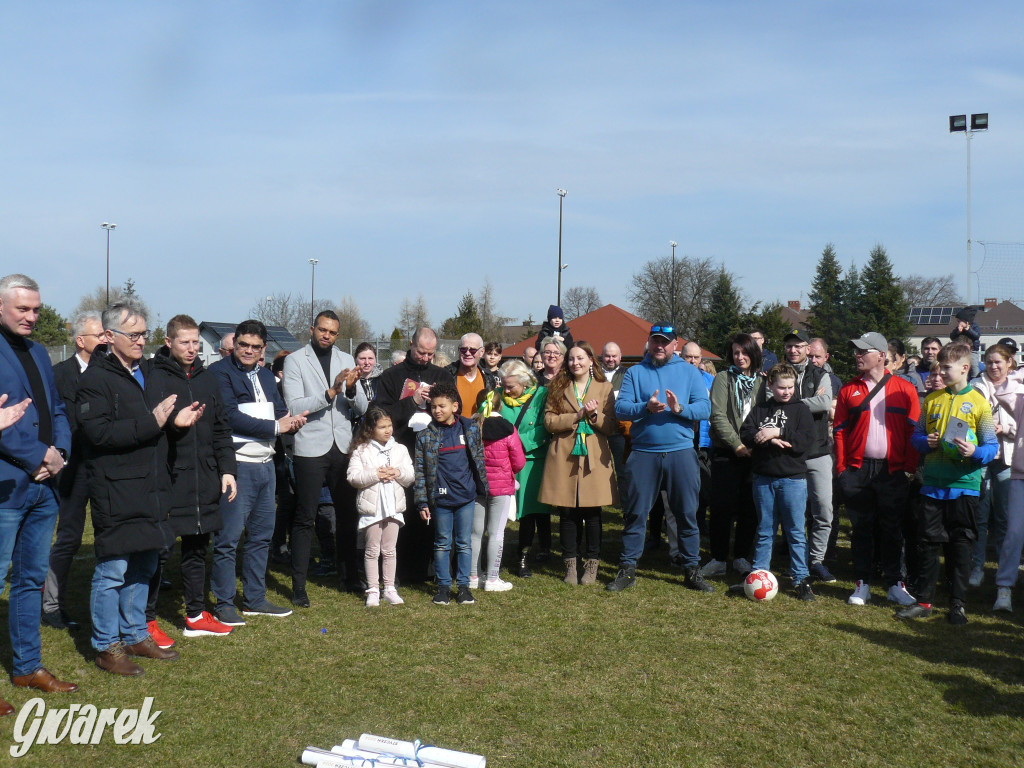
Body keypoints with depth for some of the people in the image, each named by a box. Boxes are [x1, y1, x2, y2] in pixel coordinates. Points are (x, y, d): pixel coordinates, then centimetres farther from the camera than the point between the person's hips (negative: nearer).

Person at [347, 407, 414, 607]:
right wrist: (375, 475, -19)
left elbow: (410, 477, 7)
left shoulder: (400, 449, 8)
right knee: (372, 550, 5)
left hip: (394, 506, 3)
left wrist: (398, 473, -13)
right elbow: (353, 477, -11)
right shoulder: (361, 451, -3)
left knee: (389, 550, 11)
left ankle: (389, 588, 19)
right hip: (371, 506, -3)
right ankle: (372, 590, 12)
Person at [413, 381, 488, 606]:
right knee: (442, 544, 9)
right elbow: (419, 470, -2)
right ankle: (443, 585, 19)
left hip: (466, 497, 1)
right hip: (440, 499, -1)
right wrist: (422, 502, -5)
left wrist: (482, 487, 9)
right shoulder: (425, 435, -3)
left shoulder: (470, 428, 1)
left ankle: (463, 585, 18)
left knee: (464, 543, 8)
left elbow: (479, 459, 10)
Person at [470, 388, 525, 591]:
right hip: (502, 485, -3)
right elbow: (519, 462, -7)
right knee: (496, 532, 2)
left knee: (476, 532, 12)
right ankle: (492, 579, 5)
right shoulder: (508, 429, -10)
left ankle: (474, 576, 19)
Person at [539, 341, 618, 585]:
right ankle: (570, 565, 13)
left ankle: (591, 565, 13)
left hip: (594, 458, -1)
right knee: (567, 513, 3)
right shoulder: (558, 388, 10)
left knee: (592, 513, 2)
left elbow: (612, 426, 2)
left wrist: (594, 415, -15)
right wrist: (578, 415, -12)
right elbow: (549, 421, -2)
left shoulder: (604, 388, 7)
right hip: (564, 458, 1)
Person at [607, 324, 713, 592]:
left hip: (681, 451, 0)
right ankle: (627, 569, 14)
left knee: (687, 513, 5)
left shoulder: (689, 372, 8)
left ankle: (692, 569, 17)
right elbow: (620, 408, -3)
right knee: (635, 512, 4)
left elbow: (704, 408, -2)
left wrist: (679, 409, -19)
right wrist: (646, 407, -20)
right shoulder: (635, 372, 8)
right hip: (643, 453, 0)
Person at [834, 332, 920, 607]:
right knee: (861, 527, 7)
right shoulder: (848, 389, 6)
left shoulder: (904, 389, 2)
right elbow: (839, 430, 5)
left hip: (893, 471, -1)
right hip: (857, 469, 1)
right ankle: (862, 584, 16)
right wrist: (841, 467, -2)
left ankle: (895, 585, 17)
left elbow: (913, 431, 1)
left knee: (892, 529, 6)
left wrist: (910, 468, -4)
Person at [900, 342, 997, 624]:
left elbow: (992, 446, -2)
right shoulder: (932, 399, 9)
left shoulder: (979, 402, -1)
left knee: (960, 545, 4)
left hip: (964, 485, -3)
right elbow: (916, 435, 14)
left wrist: (974, 452, -22)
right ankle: (923, 601, 15)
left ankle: (958, 604, 15)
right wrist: (927, 442, -7)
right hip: (933, 483, 3)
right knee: (928, 542, 6)